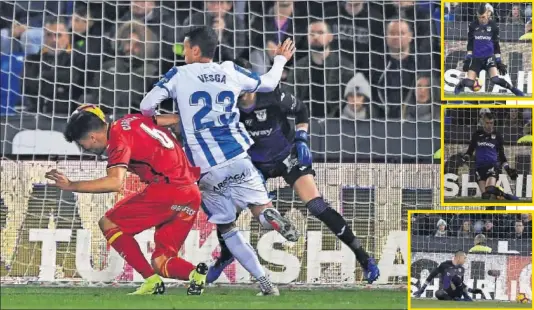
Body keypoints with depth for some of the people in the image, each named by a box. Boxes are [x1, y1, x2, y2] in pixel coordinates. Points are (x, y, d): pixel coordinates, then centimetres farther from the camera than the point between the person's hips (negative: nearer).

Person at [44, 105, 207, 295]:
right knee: (160, 264, 12)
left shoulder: (118, 138, -9)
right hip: (192, 195, 9)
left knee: (108, 223, 1)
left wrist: (71, 185, -20)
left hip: (167, 189, -9)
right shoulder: (131, 121, 15)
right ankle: (194, 273, -18)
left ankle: (151, 280, -8)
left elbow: (116, 182, -24)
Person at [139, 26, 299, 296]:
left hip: (206, 169, -2)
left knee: (226, 227, 12)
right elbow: (268, 84, 23)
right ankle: (269, 215, -26)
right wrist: (281, 60, 43)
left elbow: (147, 105, -9)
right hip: (238, 158, 2)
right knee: (260, 207, 14)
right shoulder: (230, 72, 8)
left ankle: (264, 282, -1)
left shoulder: (179, 75, 0)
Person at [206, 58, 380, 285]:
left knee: (316, 205, -17)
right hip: (253, 162, 3)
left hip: (287, 156, -3)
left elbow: (301, 110, -6)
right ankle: (225, 256, 28)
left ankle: (362, 257, -10)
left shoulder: (273, 97, -27)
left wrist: (301, 138, -15)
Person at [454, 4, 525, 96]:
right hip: (476, 58, 1)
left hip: (489, 57, -1)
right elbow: (470, 44, 5)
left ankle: (514, 90, -4)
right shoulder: (473, 26, -1)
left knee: (495, 79, -22)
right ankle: (458, 86, 24)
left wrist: (499, 61, 5)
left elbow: (496, 45, 5)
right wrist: (468, 59, -1)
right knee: (468, 83, -10)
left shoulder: (493, 26, -3)